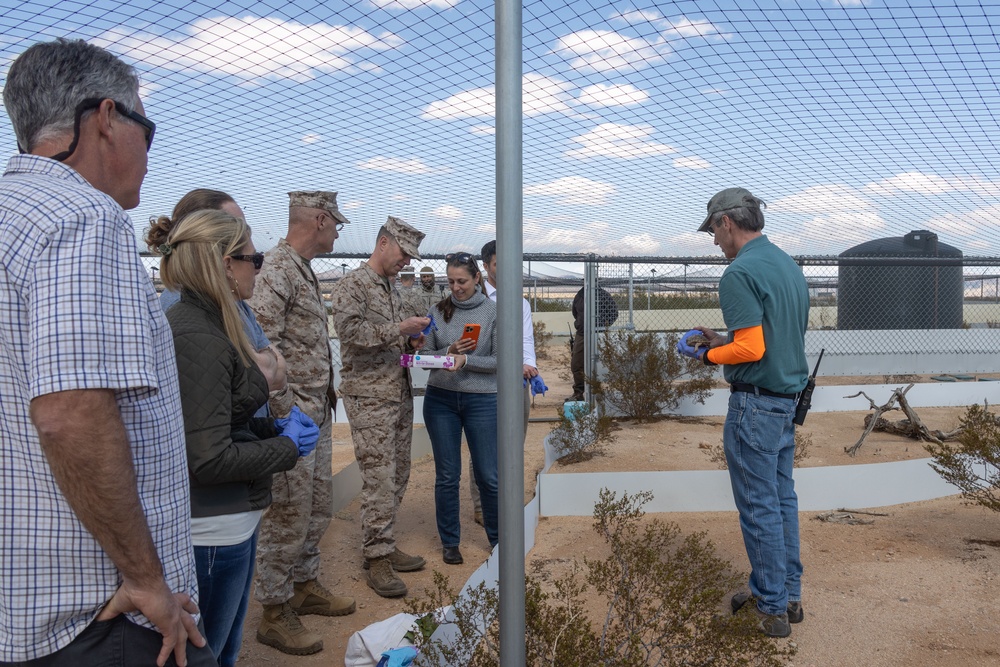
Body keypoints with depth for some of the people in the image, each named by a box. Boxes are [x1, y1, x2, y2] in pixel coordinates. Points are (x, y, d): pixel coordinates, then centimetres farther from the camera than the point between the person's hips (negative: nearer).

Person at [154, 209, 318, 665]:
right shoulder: (198, 339, -23)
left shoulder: (203, 323, 7)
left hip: (231, 520, 10)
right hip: (212, 532, -10)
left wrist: (273, 427, 4)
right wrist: (288, 447, -12)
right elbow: (209, 459, -25)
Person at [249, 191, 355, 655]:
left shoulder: (303, 269, 15)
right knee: (288, 515, 0)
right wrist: (285, 414, -22)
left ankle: (305, 585, 34)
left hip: (318, 411, 10)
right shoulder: (277, 268, -16)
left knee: (317, 506, 18)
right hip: (293, 413, -10)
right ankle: (275, 613, 15)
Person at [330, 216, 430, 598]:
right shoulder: (352, 285, -7)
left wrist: (410, 341, 6)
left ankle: (385, 546, 23)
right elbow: (349, 330, -21)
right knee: (379, 479, -7)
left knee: (397, 476, 11)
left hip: (399, 392, 9)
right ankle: (377, 558, 2)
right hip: (369, 397, -8)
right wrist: (399, 329, -20)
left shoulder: (392, 289, 18)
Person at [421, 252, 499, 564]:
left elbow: (500, 360, -8)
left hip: (482, 401, -2)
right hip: (440, 399, 2)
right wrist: (448, 352, -13)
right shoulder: (439, 311, 5)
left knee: (488, 475, 5)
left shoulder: (494, 311, -4)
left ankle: (498, 538, 25)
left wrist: (465, 360, -20)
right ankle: (449, 541, 24)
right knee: (447, 476, 9)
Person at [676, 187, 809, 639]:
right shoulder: (789, 265, 11)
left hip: (755, 403, -9)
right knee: (782, 498, 16)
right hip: (788, 398, 9)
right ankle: (789, 594, 27)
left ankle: (773, 609, 12)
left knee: (759, 507, 1)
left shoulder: (740, 272, -17)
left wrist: (709, 355, -6)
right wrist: (726, 339, 15)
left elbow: (751, 349, -23)